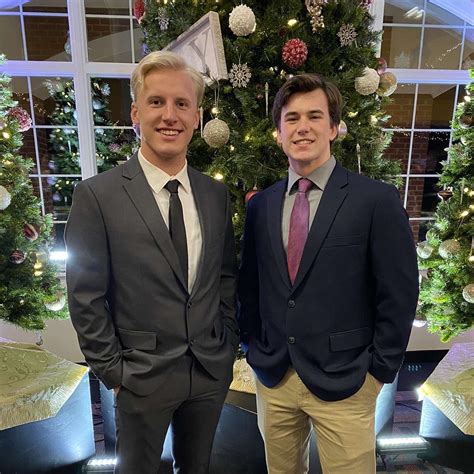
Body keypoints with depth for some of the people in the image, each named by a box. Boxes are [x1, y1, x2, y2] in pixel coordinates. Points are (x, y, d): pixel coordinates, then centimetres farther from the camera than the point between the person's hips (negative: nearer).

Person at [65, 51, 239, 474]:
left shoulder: (216, 194, -1)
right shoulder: (98, 195, -14)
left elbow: (226, 275, 5)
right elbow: (86, 298, -11)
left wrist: (228, 343, 4)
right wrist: (114, 371, -7)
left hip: (212, 370, 4)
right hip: (142, 375, -3)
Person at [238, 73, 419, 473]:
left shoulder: (376, 199, -10)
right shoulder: (260, 205, 1)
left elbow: (399, 295, -7)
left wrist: (379, 371, -5)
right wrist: (253, 347, 4)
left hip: (344, 382, -3)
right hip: (271, 378, 4)